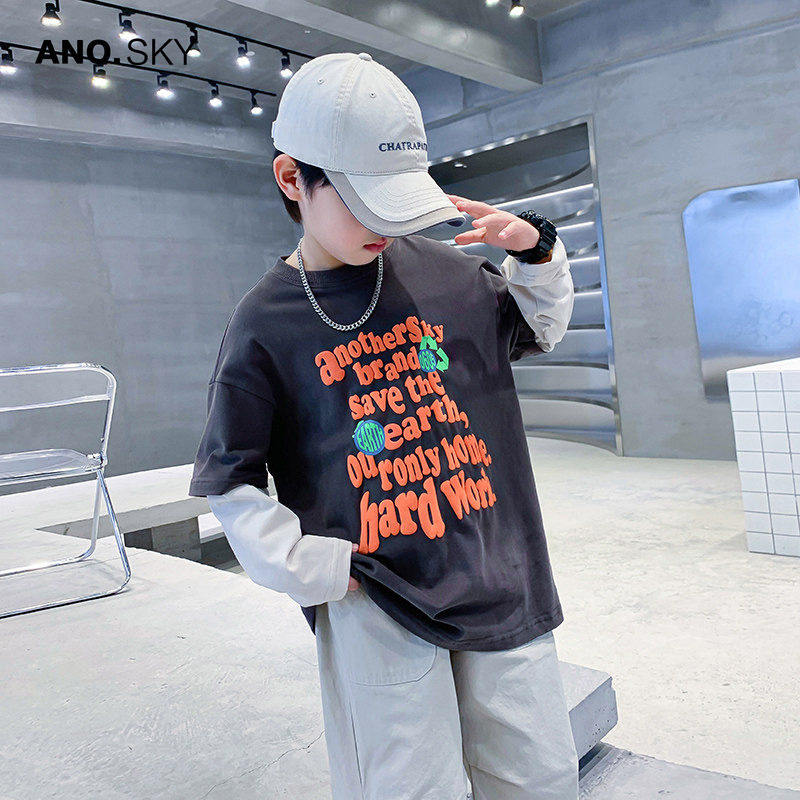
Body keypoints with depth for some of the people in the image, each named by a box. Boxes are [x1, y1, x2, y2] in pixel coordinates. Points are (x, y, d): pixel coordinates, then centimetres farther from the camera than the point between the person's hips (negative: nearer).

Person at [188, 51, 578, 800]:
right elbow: (230, 483, 0)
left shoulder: (441, 268, 3)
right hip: (374, 605, -3)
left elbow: (534, 331, 20)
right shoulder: (265, 322, -5)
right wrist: (310, 569, -10)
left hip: (498, 578, 4)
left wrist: (536, 252, 1)